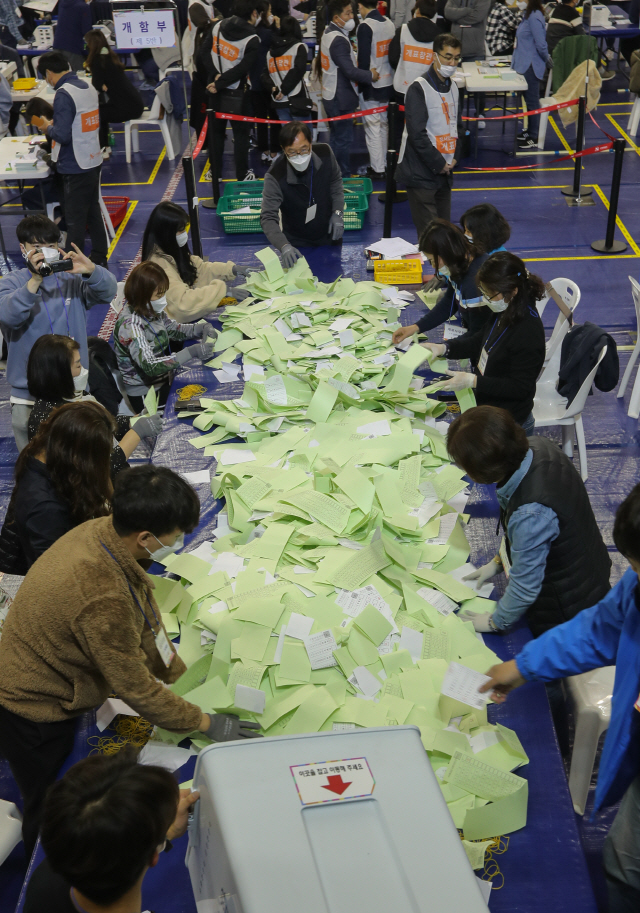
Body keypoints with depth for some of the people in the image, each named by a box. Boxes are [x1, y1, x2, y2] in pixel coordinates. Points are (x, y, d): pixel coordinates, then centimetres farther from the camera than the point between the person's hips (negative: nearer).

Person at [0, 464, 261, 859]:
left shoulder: (103, 531, -14)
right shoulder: (102, 597, -40)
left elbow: (146, 616, 0)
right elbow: (136, 688, -27)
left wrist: (180, 674, 2)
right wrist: (205, 723, -15)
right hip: (35, 716, -8)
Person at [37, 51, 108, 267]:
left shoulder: (64, 95, -18)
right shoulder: (88, 87, 7)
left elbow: (62, 135, -22)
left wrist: (48, 127, -3)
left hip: (75, 166, -8)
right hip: (94, 161, 8)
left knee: (75, 220, 0)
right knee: (93, 212, 19)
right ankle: (99, 258, 29)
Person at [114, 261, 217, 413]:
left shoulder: (151, 310, -2)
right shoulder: (130, 324, -27)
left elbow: (174, 329, 14)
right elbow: (149, 366, -33)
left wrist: (202, 328, -6)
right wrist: (192, 352, -39)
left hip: (164, 381, 8)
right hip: (146, 395, -7)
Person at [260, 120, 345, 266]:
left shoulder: (325, 153, -19)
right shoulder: (275, 177, -30)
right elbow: (268, 218, -30)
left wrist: (338, 212, -11)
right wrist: (284, 246, -47)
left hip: (329, 237, 3)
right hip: (298, 245, -3)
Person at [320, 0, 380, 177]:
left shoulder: (328, 33, 9)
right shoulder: (339, 40, -22)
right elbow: (350, 71, -26)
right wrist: (370, 75, -11)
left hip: (330, 96, 11)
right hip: (341, 99, -11)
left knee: (336, 138, 19)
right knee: (344, 140, -1)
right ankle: (343, 176, 6)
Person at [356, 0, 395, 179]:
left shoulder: (365, 26, -17)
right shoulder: (389, 23, 4)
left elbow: (364, 58, -18)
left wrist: (361, 81, -8)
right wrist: (388, 73, 19)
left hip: (370, 84, -7)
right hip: (388, 82, 7)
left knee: (372, 127, 0)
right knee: (384, 125, 16)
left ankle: (377, 169, 4)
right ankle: (383, 164, 24)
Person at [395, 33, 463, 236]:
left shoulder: (452, 87, 13)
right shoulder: (419, 88, -11)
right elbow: (417, 133, -17)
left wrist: (454, 157, 4)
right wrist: (438, 164, -14)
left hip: (444, 172, 8)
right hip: (421, 173, -8)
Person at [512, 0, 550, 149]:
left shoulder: (535, 16, -20)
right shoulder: (530, 14, 9)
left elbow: (540, 43, -21)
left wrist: (547, 59, -7)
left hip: (531, 66, -9)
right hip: (525, 64, 9)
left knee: (532, 101, -2)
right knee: (529, 99, 19)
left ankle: (534, 138, 6)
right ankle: (530, 131, 31)